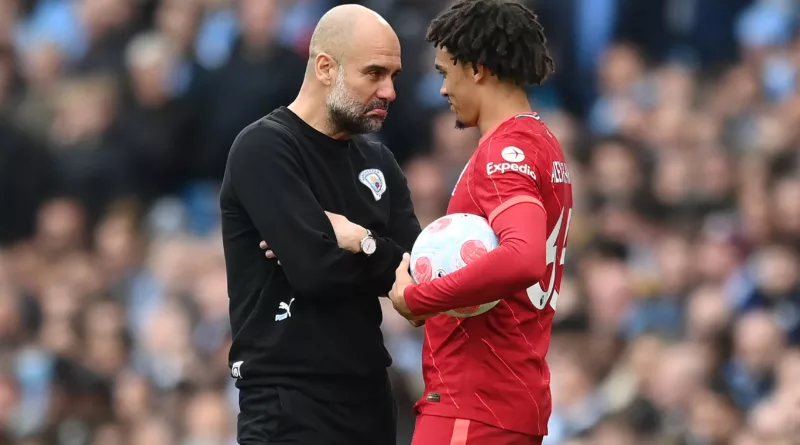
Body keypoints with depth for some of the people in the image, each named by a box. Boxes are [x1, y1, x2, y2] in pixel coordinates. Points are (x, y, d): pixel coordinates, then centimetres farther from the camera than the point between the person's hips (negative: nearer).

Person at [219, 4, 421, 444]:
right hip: (289, 405, -7)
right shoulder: (264, 149, -9)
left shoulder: (376, 160, 13)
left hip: (367, 393, 7)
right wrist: (380, 255, -3)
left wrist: (359, 242, -13)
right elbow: (316, 269, -20)